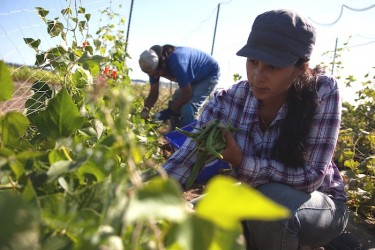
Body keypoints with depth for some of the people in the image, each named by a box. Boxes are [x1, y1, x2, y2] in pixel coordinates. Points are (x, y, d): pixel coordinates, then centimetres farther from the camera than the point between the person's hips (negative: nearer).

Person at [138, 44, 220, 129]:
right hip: (195, 77, 8)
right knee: (175, 103, 2)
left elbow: (187, 95, -28)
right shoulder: (154, 66, -16)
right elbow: (153, 93, -6)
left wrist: (169, 111, -24)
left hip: (210, 75, -8)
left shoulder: (177, 62, -39)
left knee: (188, 108, -23)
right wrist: (146, 110, -23)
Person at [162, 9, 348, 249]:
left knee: (273, 200, -36)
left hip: (322, 204, -3)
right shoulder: (227, 102, -17)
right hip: (258, 200, 4)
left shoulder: (323, 92, -24)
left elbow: (311, 176, -26)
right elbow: (182, 162, -23)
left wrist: (242, 163, -35)